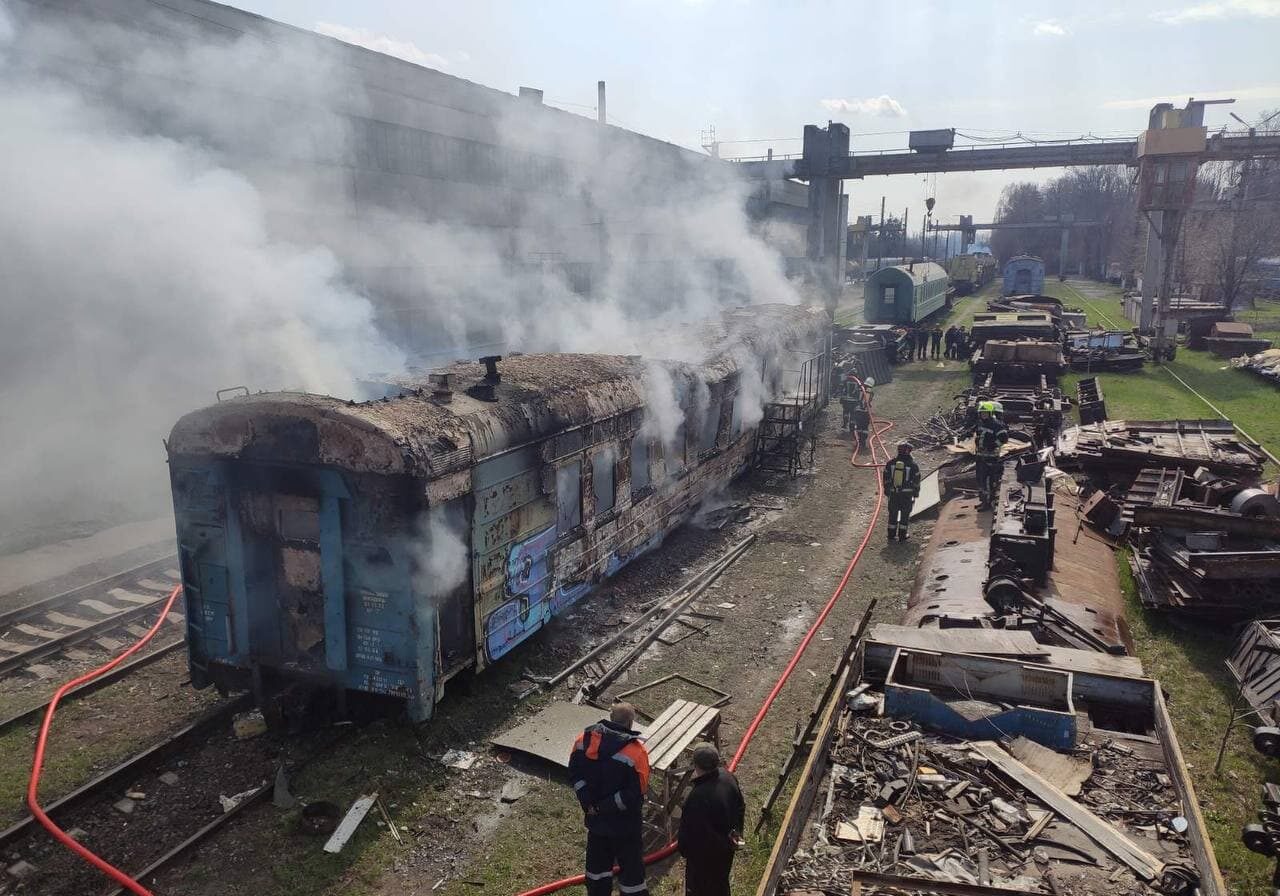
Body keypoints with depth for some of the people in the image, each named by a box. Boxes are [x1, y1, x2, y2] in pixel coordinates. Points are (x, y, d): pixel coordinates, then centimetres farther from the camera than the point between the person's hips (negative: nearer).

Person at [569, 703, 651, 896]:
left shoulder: (585, 738, -9)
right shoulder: (634, 750, -26)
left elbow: (575, 773, -1)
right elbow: (636, 791, -24)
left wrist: (588, 803, -3)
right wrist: (608, 806, -14)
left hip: (595, 817, 5)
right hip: (625, 823, -5)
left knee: (598, 861, 24)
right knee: (631, 865, 14)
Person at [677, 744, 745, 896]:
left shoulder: (697, 797, -39)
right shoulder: (728, 777, -16)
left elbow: (691, 832, -27)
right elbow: (740, 807, 1)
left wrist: (683, 848, -8)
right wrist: (736, 832, 12)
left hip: (704, 856, -7)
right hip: (726, 848, 7)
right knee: (721, 882, 30)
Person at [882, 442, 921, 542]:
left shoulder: (891, 463, -3)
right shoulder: (912, 465, -9)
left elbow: (886, 478, 4)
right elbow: (916, 480, -3)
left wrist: (887, 490, 14)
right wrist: (916, 493, 9)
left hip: (893, 492, 2)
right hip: (907, 493, -2)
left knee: (893, 514, 12)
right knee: (905, 514, 7)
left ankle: (891, 534, 16)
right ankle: (902, 535, 9)